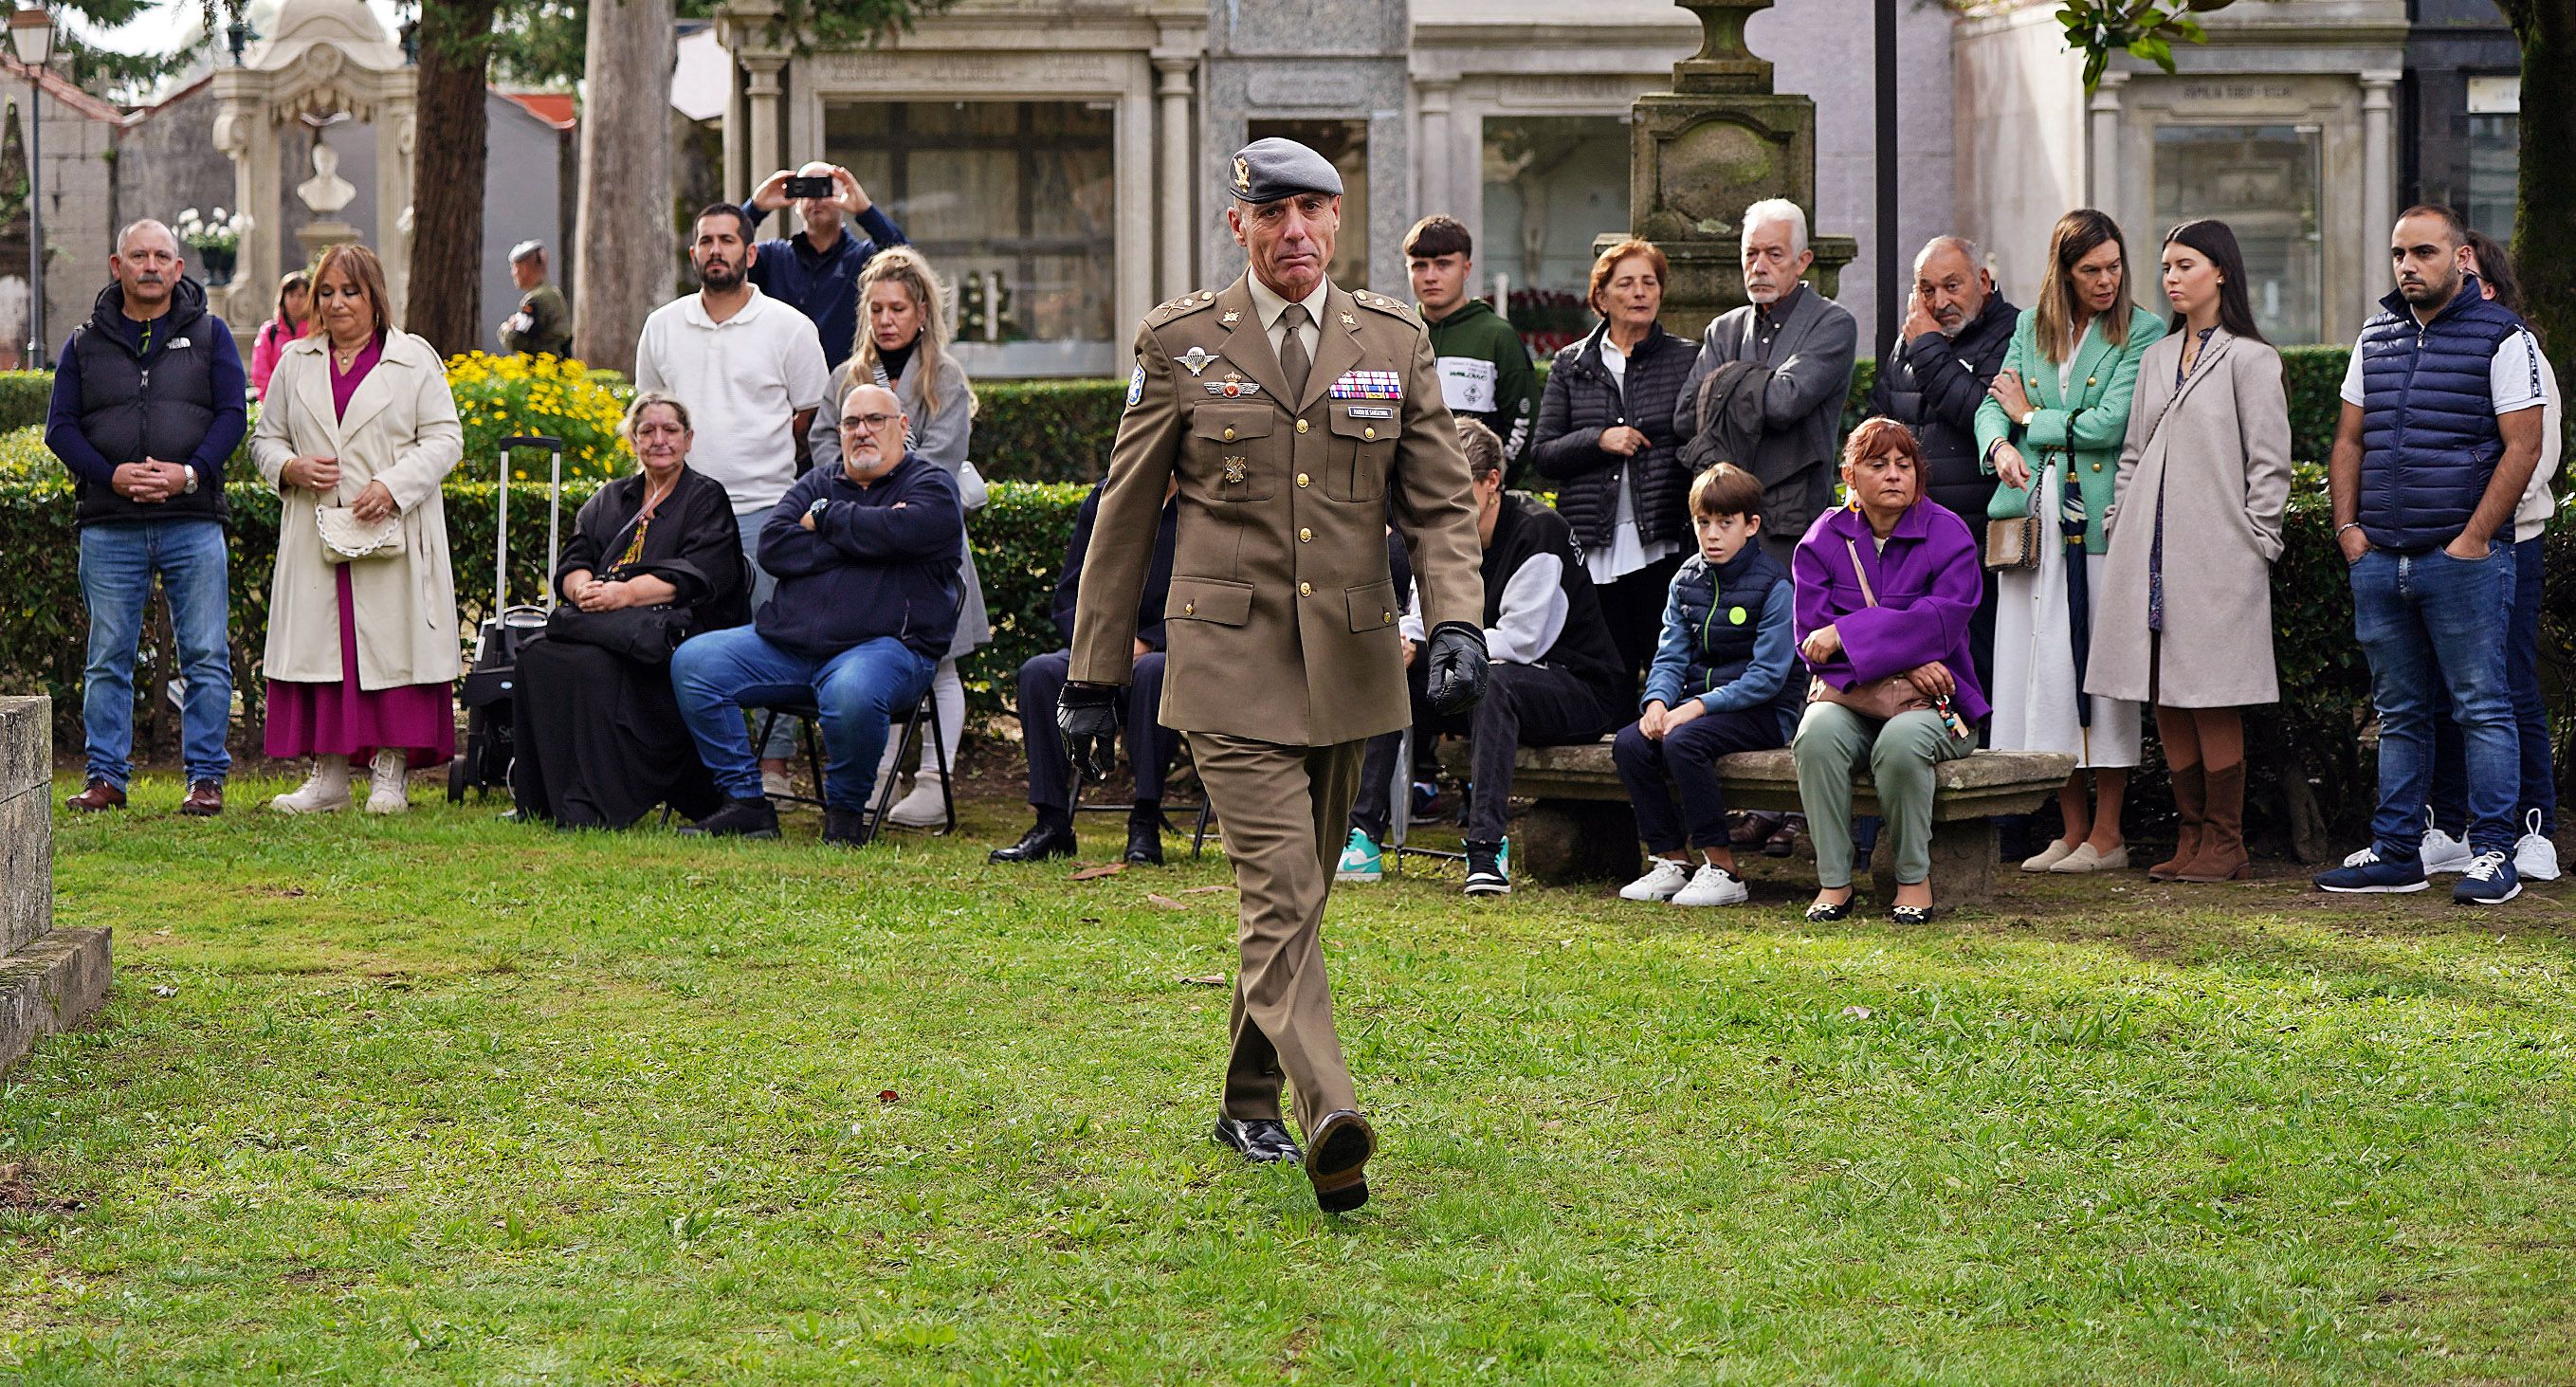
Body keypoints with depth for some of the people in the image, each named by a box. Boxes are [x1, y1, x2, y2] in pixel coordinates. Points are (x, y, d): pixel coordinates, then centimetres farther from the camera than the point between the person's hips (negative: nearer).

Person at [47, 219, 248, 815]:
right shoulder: (85, 342, 11)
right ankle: (106, 776, 10)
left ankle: (206, 777, 5)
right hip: (109, 527, 1)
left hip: (193, 521, -1)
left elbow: (232, 415, 3)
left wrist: (190, 473, -13)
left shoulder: (210, 335, 9)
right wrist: (111, 475, -11)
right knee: (108, 659, 3)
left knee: (206, 656, -1)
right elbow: (61, 426, 5)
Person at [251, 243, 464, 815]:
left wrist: (392, 486, -14)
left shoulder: (414, 360, 5)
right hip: (316, 535, 3)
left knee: (390, 650, -4)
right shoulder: (296, 363, 16)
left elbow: (443, 439, 0)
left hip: (392, 536, -3)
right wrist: (291, 468, -4)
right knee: (320, 647, 0)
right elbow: (265, 437, 18)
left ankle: (389, 774, 2)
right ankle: (328, 776, 5)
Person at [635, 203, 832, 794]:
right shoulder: (662, 327, 10)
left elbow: (809, 419, 7)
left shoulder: (787, 327, 0)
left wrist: (759, 467, 8)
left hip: (764, 508, -3)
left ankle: (773, 764, 0)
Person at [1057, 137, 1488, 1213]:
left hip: (1349, 665, 4)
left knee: (1297, 891, 14)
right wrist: (1096, 672, 7)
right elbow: (1126, 513, 5)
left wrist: (1457, 622, -12)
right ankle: (1329, 1119, -29)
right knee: (1281, 892, -17)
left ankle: (1248, 1104, 30)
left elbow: (1441, 505, 6)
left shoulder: (1396, 342, 6)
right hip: (1230, 659, -4)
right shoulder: (1180, 343, 0)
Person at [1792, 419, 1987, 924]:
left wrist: (1846, 635, -15)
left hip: (1931, 699, -2)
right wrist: (1898, 663, -16)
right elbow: (1812, 637, -2)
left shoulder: (1947, 534, 1)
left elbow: (1943, 621, -13)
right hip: (1848, 695, 2)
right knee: (1817, 735, -32)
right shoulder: (1823, 539, 7)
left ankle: (1914, 878, -17)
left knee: (1902, 742, -36)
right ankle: (1833, 881, -22)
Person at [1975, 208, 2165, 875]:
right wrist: (2000, 445, -12)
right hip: (2033, 518, 5)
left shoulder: (2143, 334, -2)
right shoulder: (2031, 328, 13)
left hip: (2100, 520, -5)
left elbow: (2108, 426, -12)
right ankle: (2072, 831, 13)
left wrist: (2031, 418, 0)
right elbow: (1992, 405, 10)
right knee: (2046, 670, 5)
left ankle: (2107, 837, 3)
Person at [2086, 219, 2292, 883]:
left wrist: (2254, 542, -8)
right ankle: (2193, 835, 12)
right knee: (2165, 701, 5)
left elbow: (2268, 462, -4)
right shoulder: (2155, 358, 16)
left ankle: (2225, 842, 3)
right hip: (2150, 554, 6)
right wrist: (2118, 526, 12)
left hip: (2216, 554, -6)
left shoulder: (2250, 359, -3)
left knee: (2211, 700, -5)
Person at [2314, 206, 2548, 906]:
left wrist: (2473, 540, -13)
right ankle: (2394, 853, 15)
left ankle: (2492, 855, -1)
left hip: (2462, 556, -6)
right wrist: (2348, 526, 6)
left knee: (2482, 709, -3)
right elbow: (2349, 440, 19)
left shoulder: (2501, 337, -4)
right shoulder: (2377, 337, 14)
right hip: (2379, 558, 6)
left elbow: (2522, 447, -9)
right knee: (2400, 712, 10)